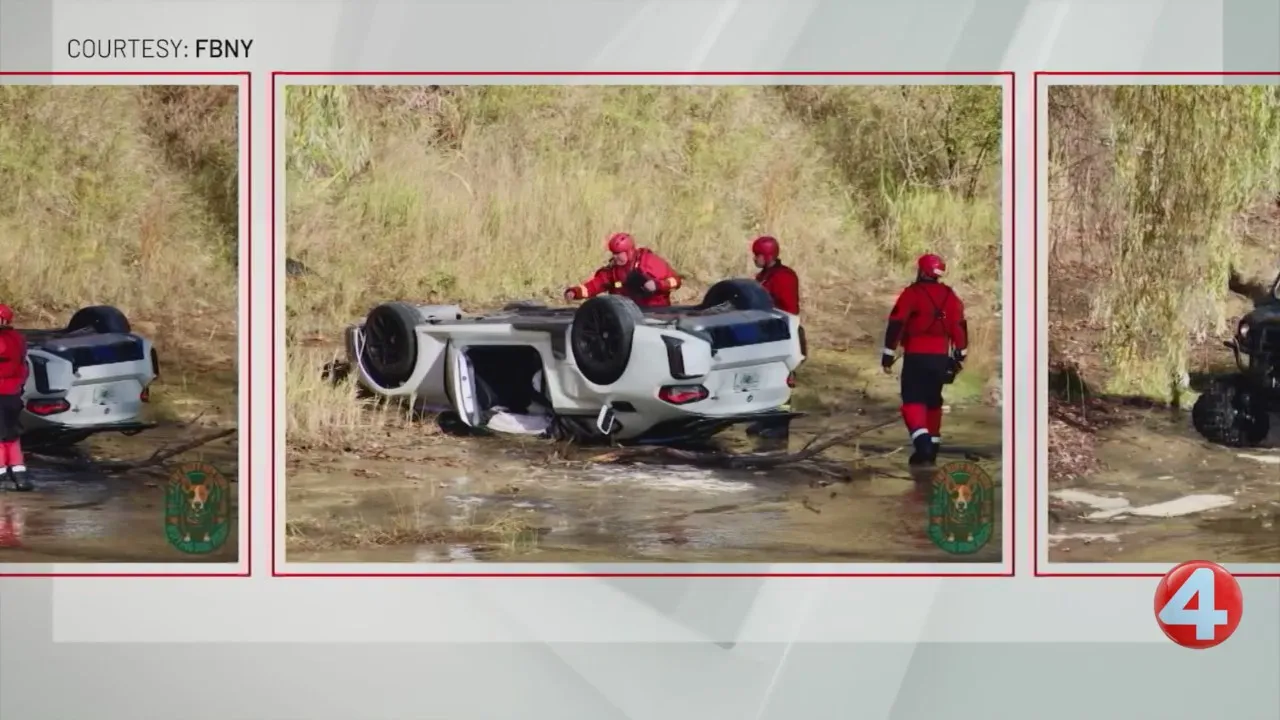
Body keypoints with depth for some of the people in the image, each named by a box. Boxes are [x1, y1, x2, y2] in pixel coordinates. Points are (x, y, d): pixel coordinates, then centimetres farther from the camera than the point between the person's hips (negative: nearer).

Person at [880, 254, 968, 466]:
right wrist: (959, 357, 16)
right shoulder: (949, 296, 8)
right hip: (940, 357, 5)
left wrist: (889, 354, -5)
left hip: (916, 356, -5)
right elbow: (959, 327, 8)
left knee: (913, 401, -4)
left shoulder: (912, 293, -7)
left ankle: (923, 444, -24)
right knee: (933, 401, 17)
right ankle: (932, 446, 21)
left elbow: (896, 324, -11)